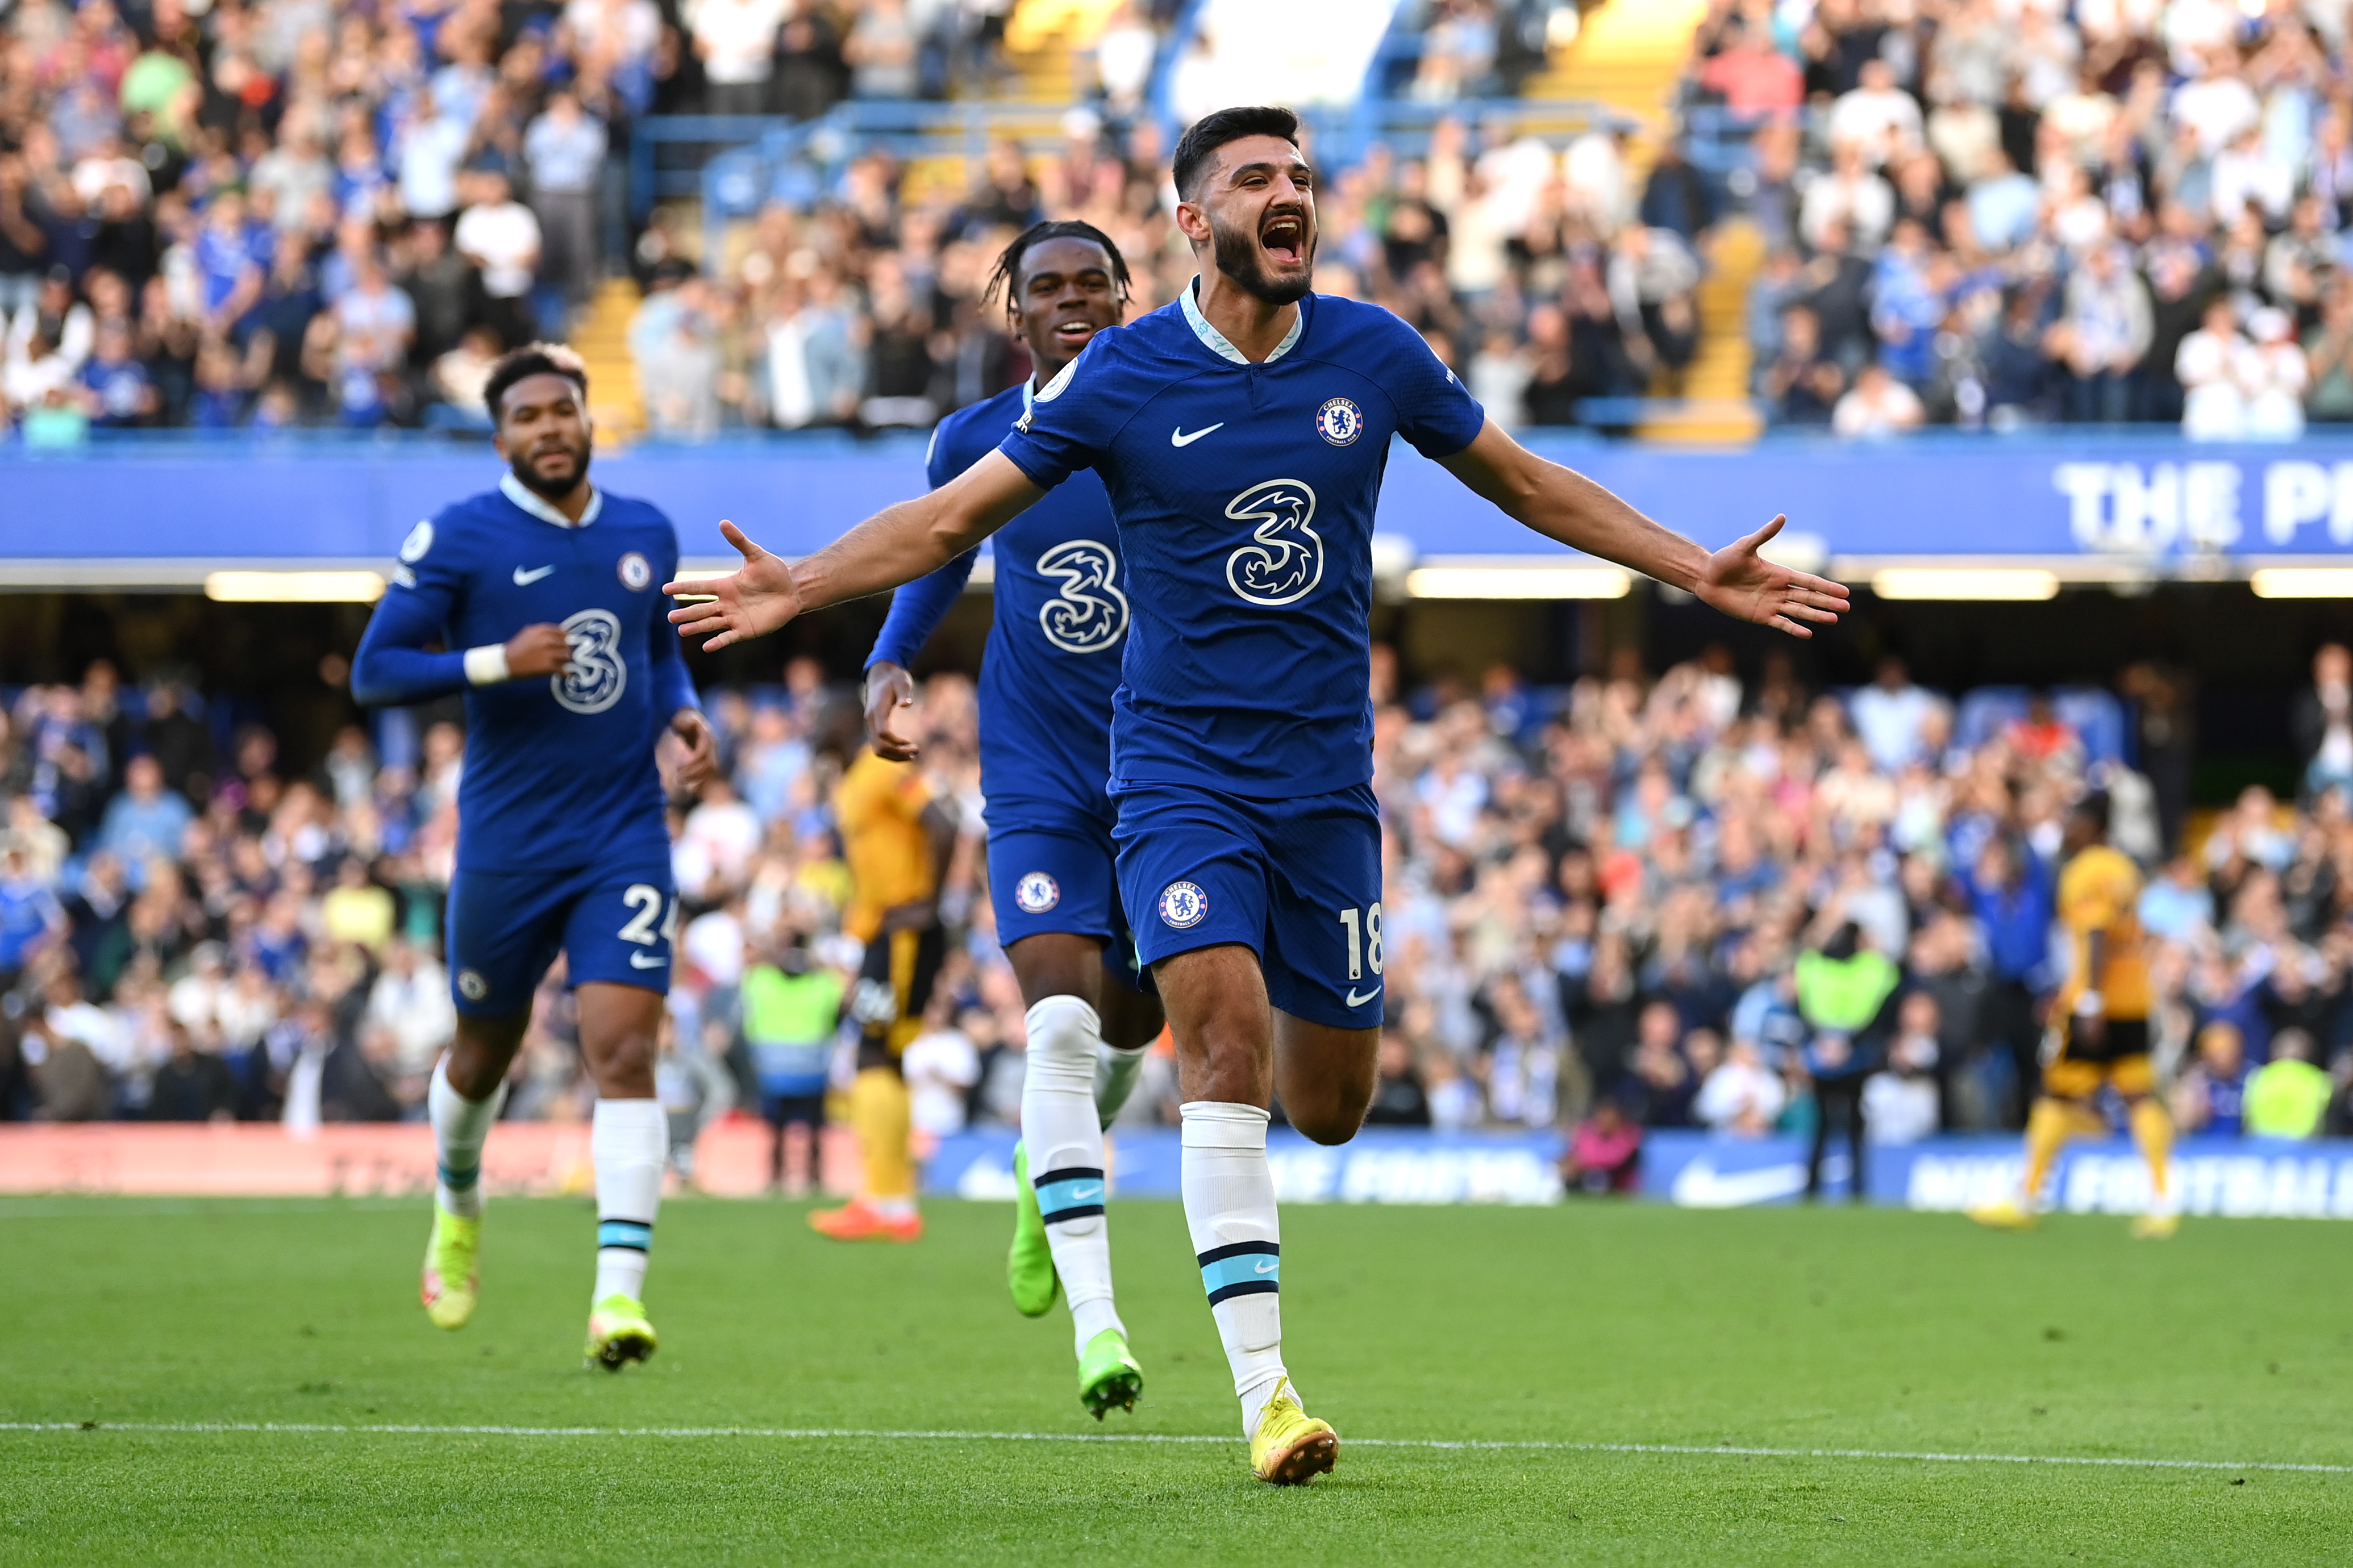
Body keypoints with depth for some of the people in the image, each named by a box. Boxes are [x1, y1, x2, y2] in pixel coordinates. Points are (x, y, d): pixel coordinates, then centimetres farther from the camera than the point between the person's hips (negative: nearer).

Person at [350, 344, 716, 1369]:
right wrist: (498, 662, -20)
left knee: (624, 1053, -14)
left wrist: (684, 713, 4)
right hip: (506, 848, -2)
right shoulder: (459, 540, -6)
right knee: (483, 1056, 14)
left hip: (625, 840, 2)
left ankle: (620, 1288, -21)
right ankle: (458, 1207, 46)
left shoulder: (647, 536, 8)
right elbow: (374, 671, -7)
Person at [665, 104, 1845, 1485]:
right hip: (1181, 769, -3)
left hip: (1328, 775, 3)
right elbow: (958, 515, 0)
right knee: (1227, 1032, -22)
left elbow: (1529, 487, 15)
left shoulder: (1374, 355, 1)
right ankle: (1267, 1395, -22)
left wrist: (1703, 574, 13)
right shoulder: (1122, 376, -6)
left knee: (1329, 1106, 3)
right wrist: (799, 587, -13)